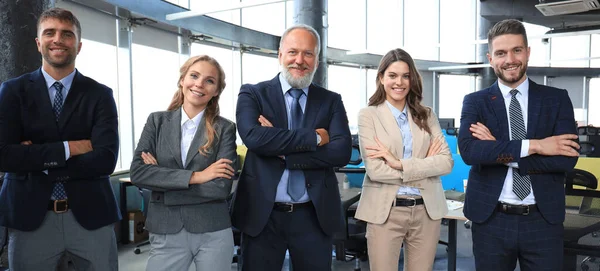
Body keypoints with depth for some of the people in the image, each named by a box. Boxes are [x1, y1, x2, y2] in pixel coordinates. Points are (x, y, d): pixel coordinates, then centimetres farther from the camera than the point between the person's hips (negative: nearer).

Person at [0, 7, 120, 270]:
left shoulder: (100, 94, 0)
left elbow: (105, 160, -12)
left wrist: (36, 160, -11)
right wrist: (68, 148, -15)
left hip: (90, 215, 0)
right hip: (29, 216, 0)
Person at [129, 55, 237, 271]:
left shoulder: (224, 129, -3)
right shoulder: (157, 121, 3)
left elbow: (222, 186, -12)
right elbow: (137, 172, -8)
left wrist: (162, 178, -11)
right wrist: (195, 176, -15)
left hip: (213, 233, 0)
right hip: (165, 233, 1)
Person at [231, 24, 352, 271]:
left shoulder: (331, 101, 4)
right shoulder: (252, 94, 0)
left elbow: (342, 152, -10)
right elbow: (253, 137, -19)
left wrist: (283, 152, -16)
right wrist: (314, 137, -15)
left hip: (314, 216, 2)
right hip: (263, 215, -1)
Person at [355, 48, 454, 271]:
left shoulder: (426, 115, 7)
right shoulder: (368, 115, -3)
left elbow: (447, 161, -4)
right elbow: (374, 170, -13)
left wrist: (400, 164, -15)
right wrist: (425, 167, -7)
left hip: (427, 210, 3)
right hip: (385, 211, -3)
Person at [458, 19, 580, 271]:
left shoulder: (557, 99, 3)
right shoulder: (475, 102, 1)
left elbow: (567, 158, -10)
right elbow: (469, 151, -16)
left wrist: (497, 151, -15)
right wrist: (533, 145, -19)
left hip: (543, 220, 1)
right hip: (490, 220, 0)